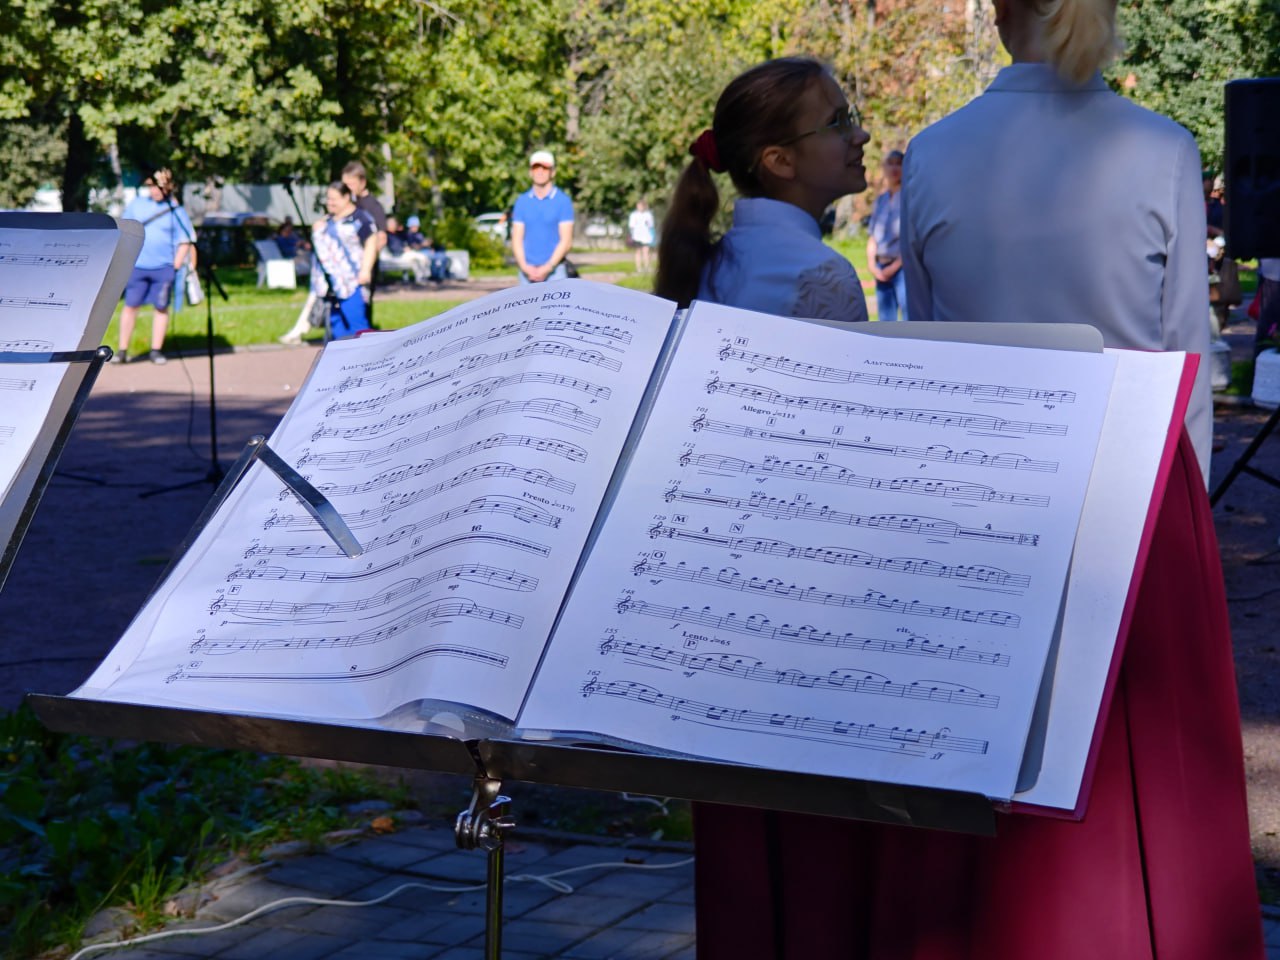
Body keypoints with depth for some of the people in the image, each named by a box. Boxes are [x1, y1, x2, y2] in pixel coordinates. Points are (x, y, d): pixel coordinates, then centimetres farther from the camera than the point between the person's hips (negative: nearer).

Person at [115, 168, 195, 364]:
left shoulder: (175, 210, -1)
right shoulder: (136, 204, 6)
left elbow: (185, 240, 1)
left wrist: (176, 266, -6)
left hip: (163, 267, -1)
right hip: (137, 266, 1)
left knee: (162, 308, 4)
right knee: (130, 306, 0)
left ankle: (156, 350, 13)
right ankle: (122, 351, 4)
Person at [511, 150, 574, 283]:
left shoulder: (563, 201, 0)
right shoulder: (522, 201, 11)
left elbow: (566, 240, -4)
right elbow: (516, 239, 8)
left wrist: (547, 267, -13)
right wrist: (524, 266, -9)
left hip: (554, 270, -3)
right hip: (527, 271, 3)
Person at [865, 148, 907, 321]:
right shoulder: (880, 200, 15)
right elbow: (872, 236, 14)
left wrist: (895, 266, -11)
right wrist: (872, 265, -1)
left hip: (904, 267, -7)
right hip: (882, 270, 7)